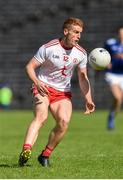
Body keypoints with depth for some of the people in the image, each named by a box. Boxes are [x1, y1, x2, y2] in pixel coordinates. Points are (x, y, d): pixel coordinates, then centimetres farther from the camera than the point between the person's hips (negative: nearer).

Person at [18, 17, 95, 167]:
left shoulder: (81, 53, 1)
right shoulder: (48, 48, -12)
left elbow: (83, 78, 12)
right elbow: (30, 66, -8)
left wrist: (88, 100, 2)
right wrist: (37, 82, -27)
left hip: (63, 92, 4)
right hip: (43, 87, -4)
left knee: (64, 121, -21)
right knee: (41, 116, -30)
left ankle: (45, 155, -5)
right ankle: (26, 150, -47)